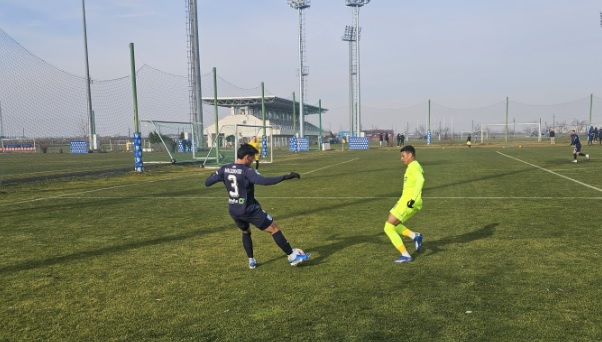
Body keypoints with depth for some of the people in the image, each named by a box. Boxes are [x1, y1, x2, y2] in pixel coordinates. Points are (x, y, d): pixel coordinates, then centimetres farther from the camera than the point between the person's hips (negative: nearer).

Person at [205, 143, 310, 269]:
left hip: (233, 211, 7)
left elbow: (207, 182, 5)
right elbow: (263, 181, -34)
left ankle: (251, 261, 31)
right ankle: (293, 256, 4)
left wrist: (219, 175, 23)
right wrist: (285, 177, -34)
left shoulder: (224, 169, 0)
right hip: (250, 210, -6)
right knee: (274, 229, 2)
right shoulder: (246, 171, -19)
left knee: (246, 232, 32)